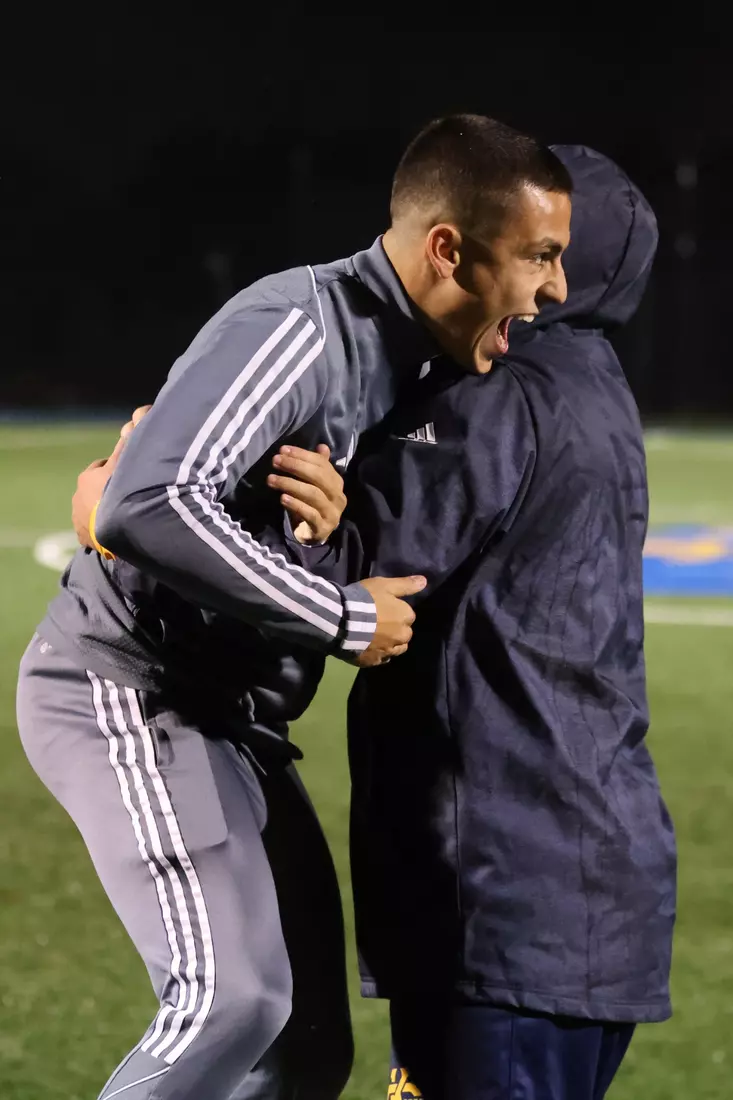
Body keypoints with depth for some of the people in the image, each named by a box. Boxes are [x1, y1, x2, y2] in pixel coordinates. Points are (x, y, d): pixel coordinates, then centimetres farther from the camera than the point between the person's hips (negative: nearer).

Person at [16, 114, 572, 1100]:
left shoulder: (405, 361, 9)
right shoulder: (300, 327, -22)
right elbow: (148, 505, -34)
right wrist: (342, 620, -28)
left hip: (230, 718, 10)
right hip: (132, 692, -10)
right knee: (232, 999, -24)